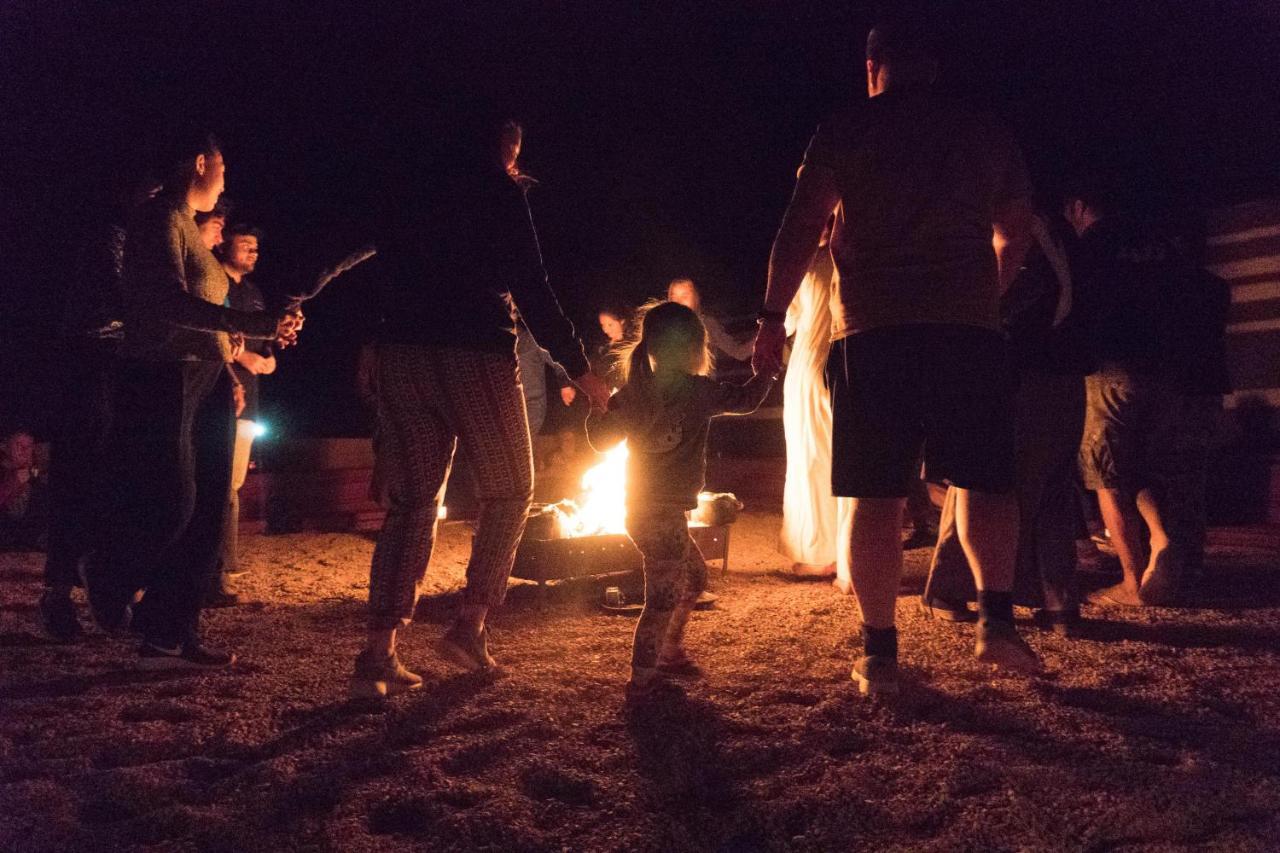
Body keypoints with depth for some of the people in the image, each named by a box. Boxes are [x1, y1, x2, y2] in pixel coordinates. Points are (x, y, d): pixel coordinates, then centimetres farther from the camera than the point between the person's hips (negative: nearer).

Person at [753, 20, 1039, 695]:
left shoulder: (845, 133, 7)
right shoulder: (987, 138, 16)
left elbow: (801, 227, -1)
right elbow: (1017, 234, 22)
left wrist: (772, 316, 4)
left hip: (875, 334, -2)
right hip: (971, 329, 2)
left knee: (876, 495, 0)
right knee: (983, 481, 13)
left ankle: (879, 652, 1)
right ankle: (997, 619, 0)